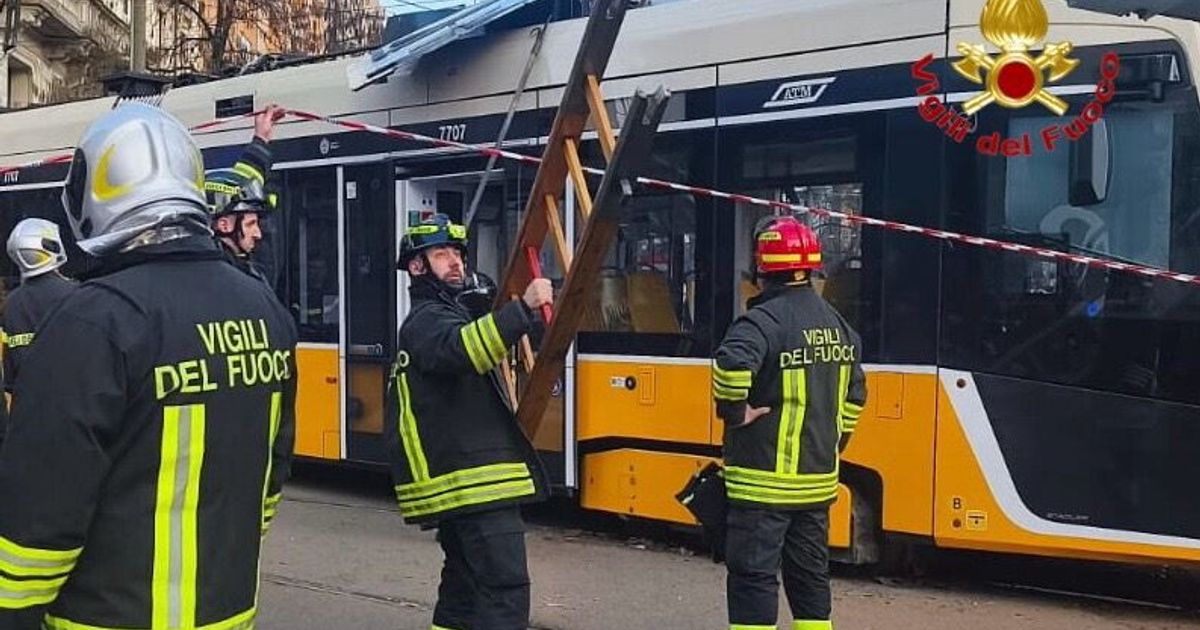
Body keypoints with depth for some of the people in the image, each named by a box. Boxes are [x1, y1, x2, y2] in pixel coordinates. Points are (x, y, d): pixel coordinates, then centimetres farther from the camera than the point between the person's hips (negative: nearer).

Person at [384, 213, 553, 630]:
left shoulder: (445, 316, 24)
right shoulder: (427, 321, -10)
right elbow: (461, 349, -34)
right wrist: (523, 309, -46)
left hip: (463, 482, 11)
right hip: (477, 484, -11)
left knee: (466, 587, 15)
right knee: (505, 588, -17)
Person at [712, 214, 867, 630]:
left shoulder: (764, 320, -16)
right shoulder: (836, 324, 11)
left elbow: (731, 364, -36)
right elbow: (855, 390, 19)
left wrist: (735, 412, -20)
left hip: (765, 482, -8)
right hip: (818, 479, 8)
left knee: (753, 578, -3)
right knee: (809, 575, 18)